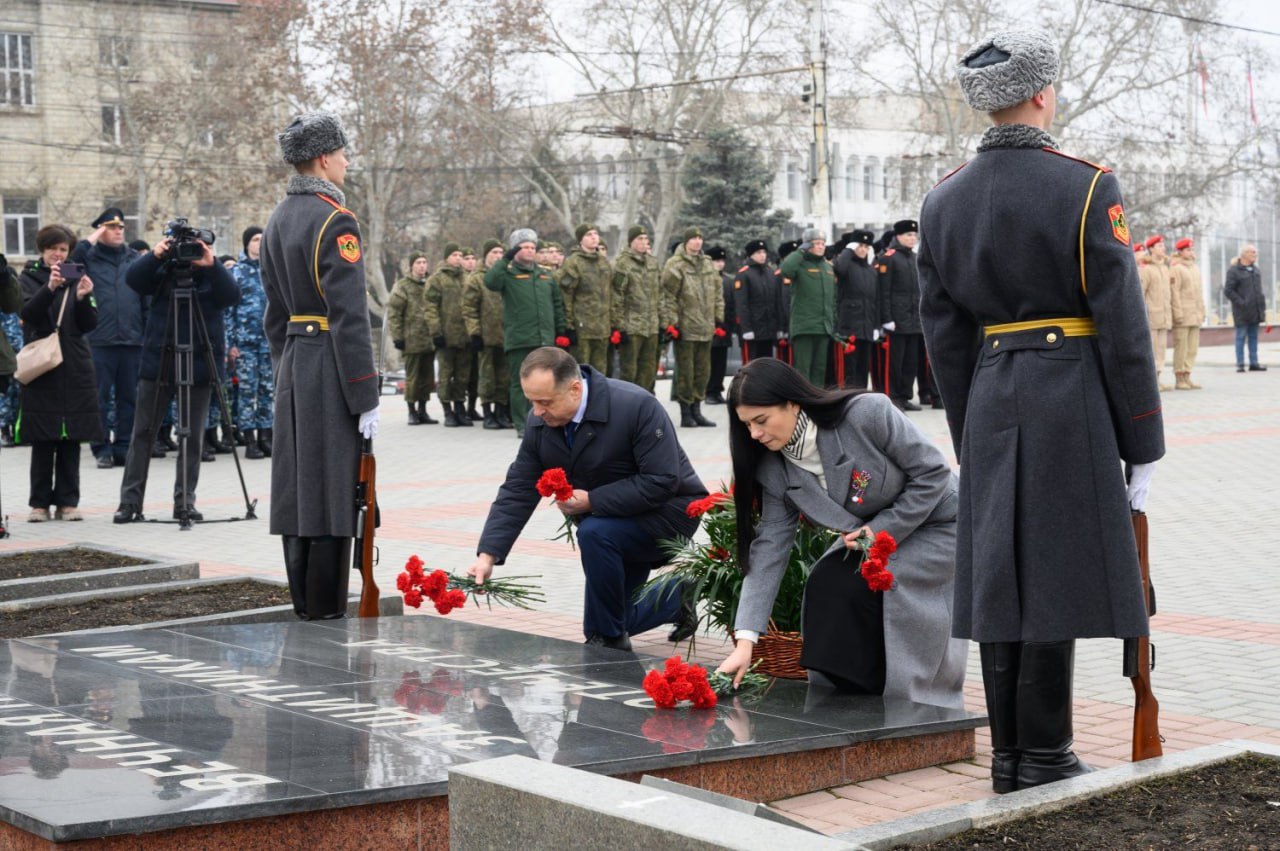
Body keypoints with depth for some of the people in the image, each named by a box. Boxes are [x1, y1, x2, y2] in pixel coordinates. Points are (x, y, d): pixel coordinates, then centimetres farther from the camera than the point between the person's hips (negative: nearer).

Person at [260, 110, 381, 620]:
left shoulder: (278, 219, 13)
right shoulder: (335, 221, -13)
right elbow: (349, 316, -18)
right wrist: (366, 398, -16)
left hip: (292, 365, 9)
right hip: (330, 368, -9)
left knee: (297, 486, 11)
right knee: (333, 492, -4)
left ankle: (304, 606, 18)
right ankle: (327, 615, -1)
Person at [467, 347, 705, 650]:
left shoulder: (638, 406, -29)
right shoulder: (540, 423, -10)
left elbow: (661, 482, -30)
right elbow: (517, 491, -7)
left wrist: (591, 501, -32)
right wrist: (488, 555, -17)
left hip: (667, 510, -7)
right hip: (612, 525, 7)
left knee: (595, 533, -34)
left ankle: (609, 640, -17)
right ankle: (675, 600, 37)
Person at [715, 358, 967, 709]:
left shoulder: (867, 414, -28)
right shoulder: (776, 469, -10)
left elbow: (932, 472, -19)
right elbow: (769, 548, -12)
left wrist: (883, 530, -22)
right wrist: (745, 640, -19)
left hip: (933, 524, -6)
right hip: (870, 535, 6)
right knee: (825, 586, -19)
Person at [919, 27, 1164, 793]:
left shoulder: (943, 201, 7)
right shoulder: (1087, 187, -9)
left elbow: (944, 334, 9)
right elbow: (1123, 325, -10)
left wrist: (970, 440, 17)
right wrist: (1142, 448, -4)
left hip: (991, 402, 5)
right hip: (1073, 402, -5)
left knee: (999, 577, 9)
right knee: (1058, 578, -1)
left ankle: (1010, 757, 15)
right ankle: (1045, 760, 4)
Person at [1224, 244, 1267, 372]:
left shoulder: (1255, 270, 14)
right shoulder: (1234, 271, -9)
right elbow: (1228, 291, -13)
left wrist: (1262, 306, 13)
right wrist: (1241, 302, -18)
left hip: (1255, 311, 7)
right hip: (1242, 312, -7)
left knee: (1253, 337, 9)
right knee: (1241, 337, -2)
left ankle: (1254, 363, 12)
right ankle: (1240, 364, 2)